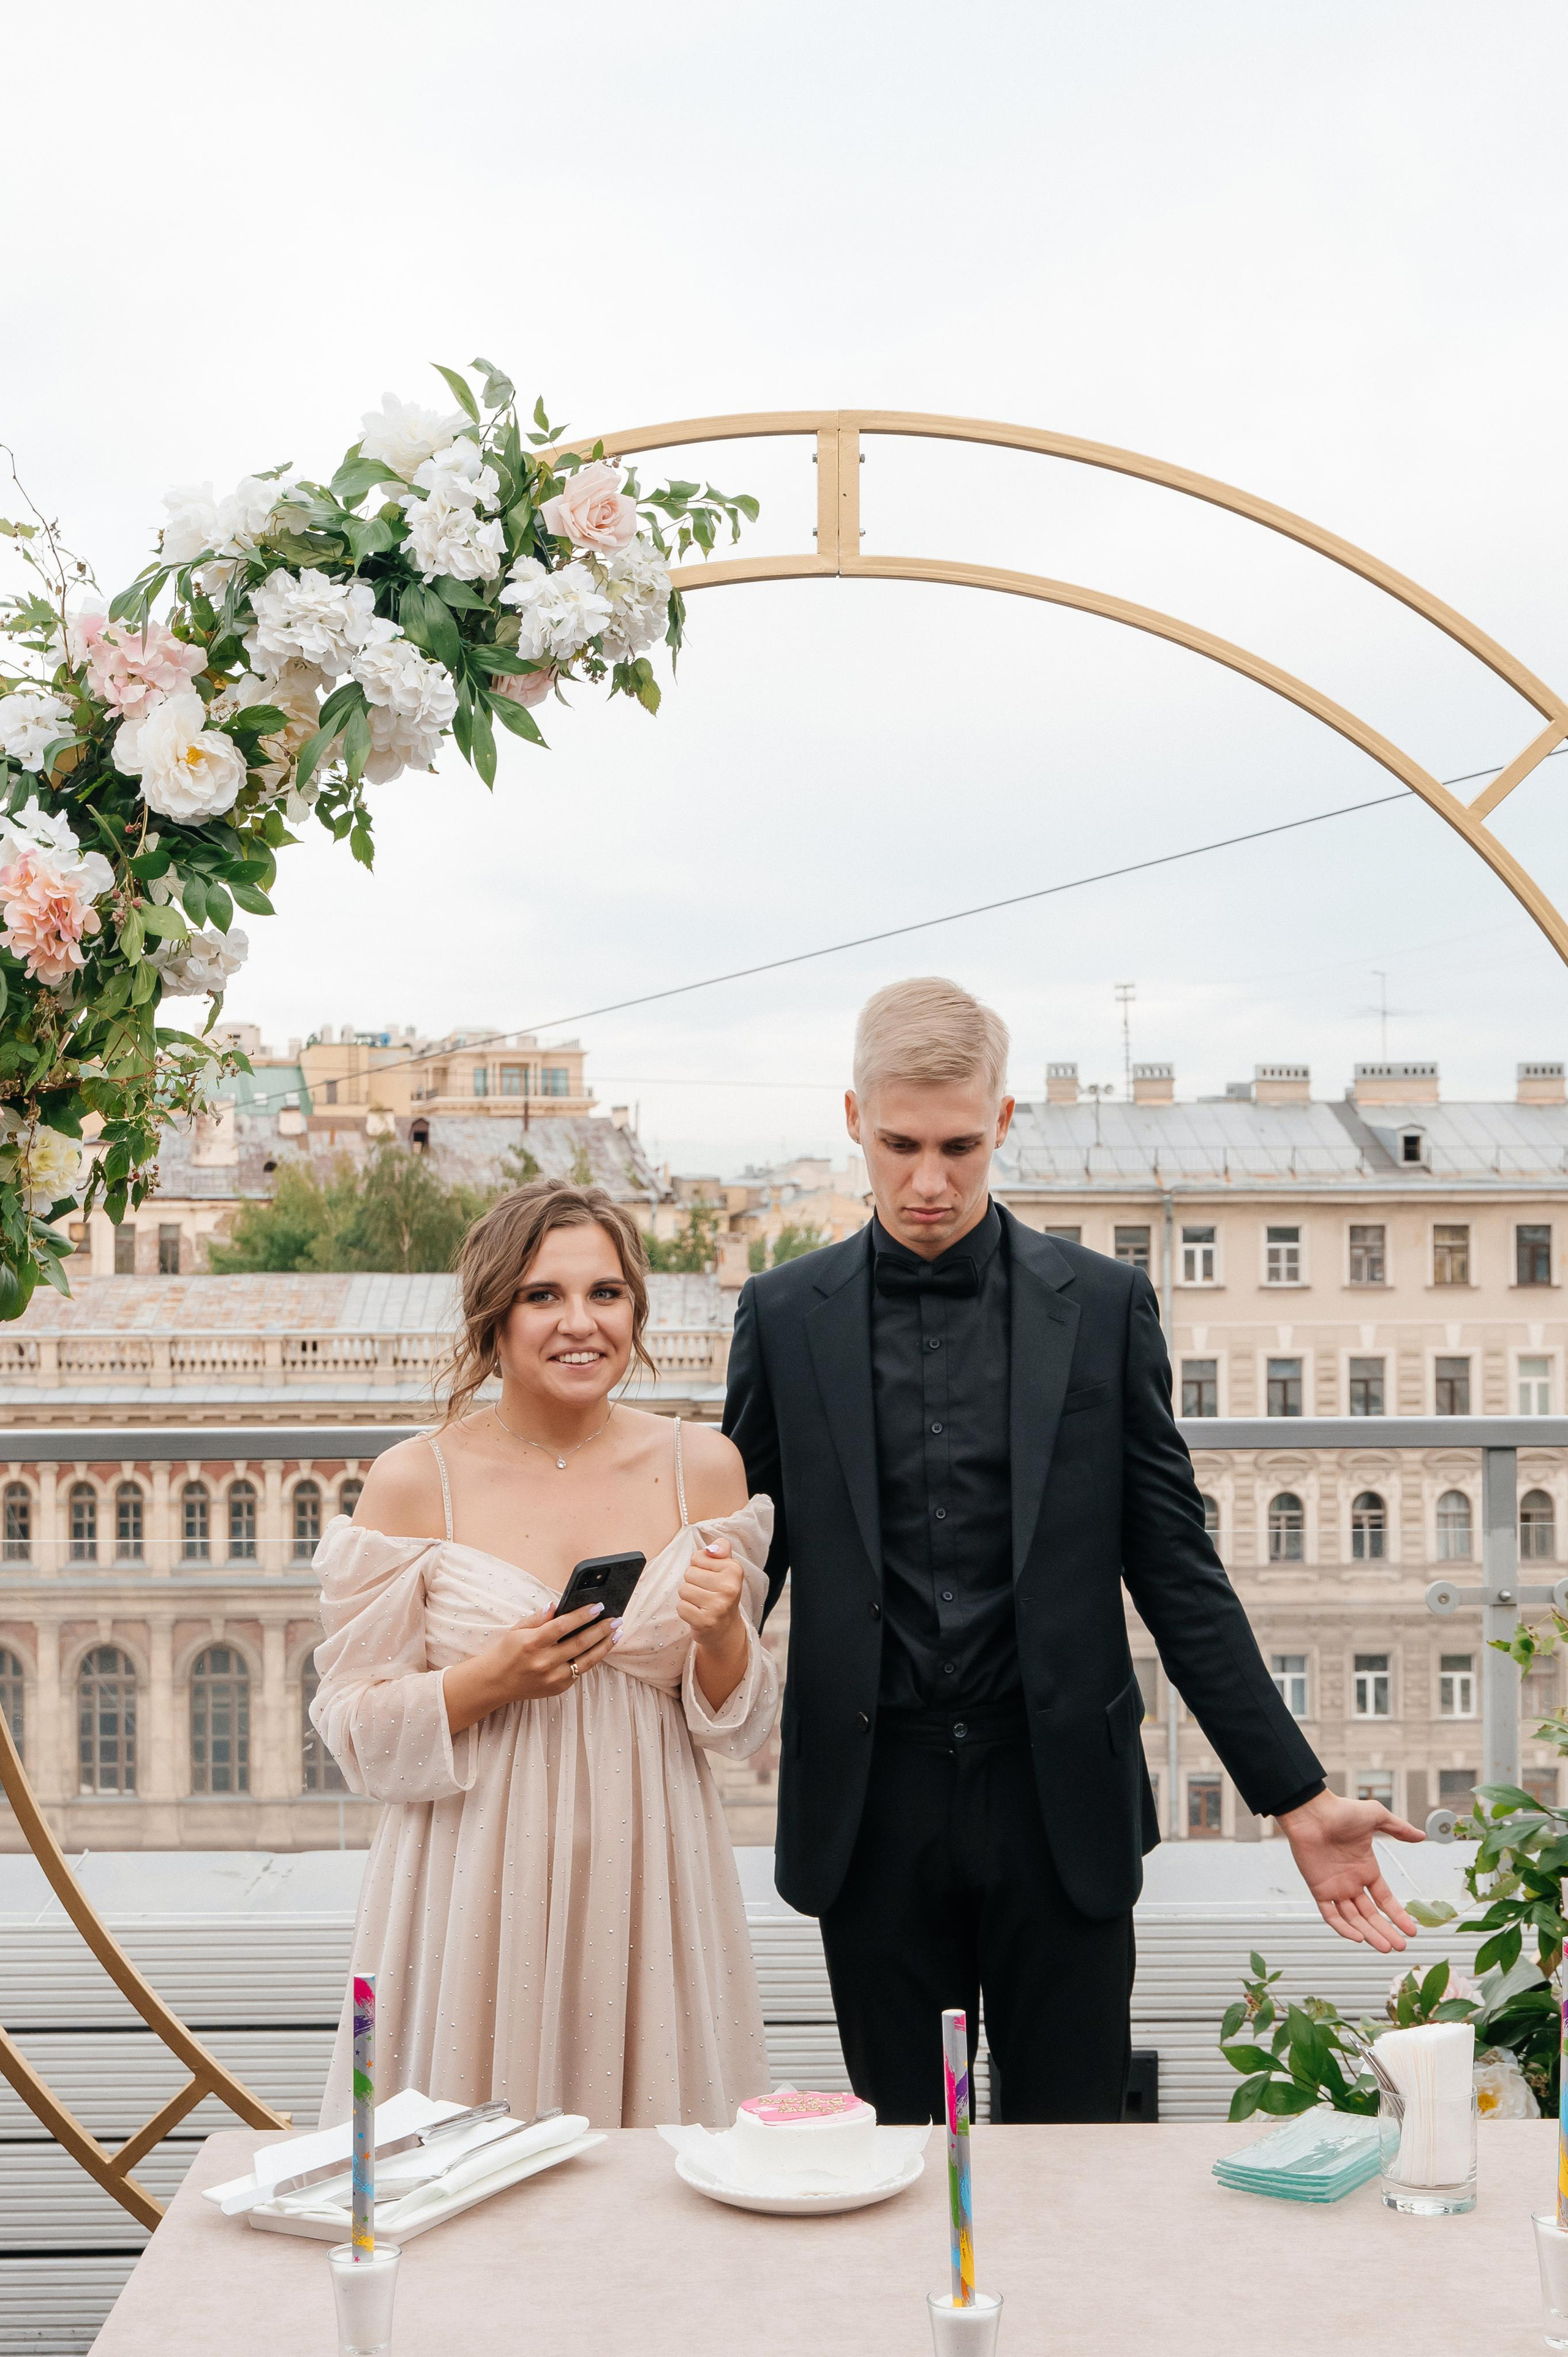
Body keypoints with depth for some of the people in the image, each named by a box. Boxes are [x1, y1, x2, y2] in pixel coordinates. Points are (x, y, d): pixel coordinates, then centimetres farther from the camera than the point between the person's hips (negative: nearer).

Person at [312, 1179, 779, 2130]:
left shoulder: (702, 1465, 1)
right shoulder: (415, 1481, -6)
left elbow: (739, 1725, 7)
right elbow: (358, 1731, -2)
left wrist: (723, 1638, -13)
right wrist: (486, 1683, -18)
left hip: (646, 1879, 2)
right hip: (479, 1896, -2)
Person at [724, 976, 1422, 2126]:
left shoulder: (1104, 1305, 1)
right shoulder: (785, 1316, 2)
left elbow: (1176, 1566, 2)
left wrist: (1299, 1797, -1)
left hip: (1059, 1798, 0)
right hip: (872, 1804, 1)